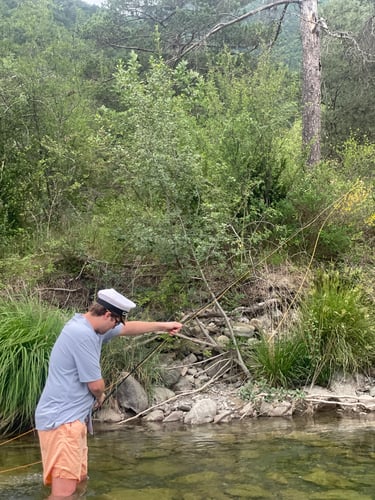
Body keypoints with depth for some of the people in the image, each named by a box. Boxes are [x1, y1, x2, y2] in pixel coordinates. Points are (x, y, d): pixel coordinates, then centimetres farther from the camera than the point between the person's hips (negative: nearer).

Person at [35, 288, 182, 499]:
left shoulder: (90, 327, 12)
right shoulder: (82, 334, -20)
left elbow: (128, 328, 29)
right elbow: (95, 385, -14)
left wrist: (163, 325, 33)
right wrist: (100, 397, 9)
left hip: (73, 418, 11)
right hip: (62, 420, -11)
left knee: (79, 478, 14)